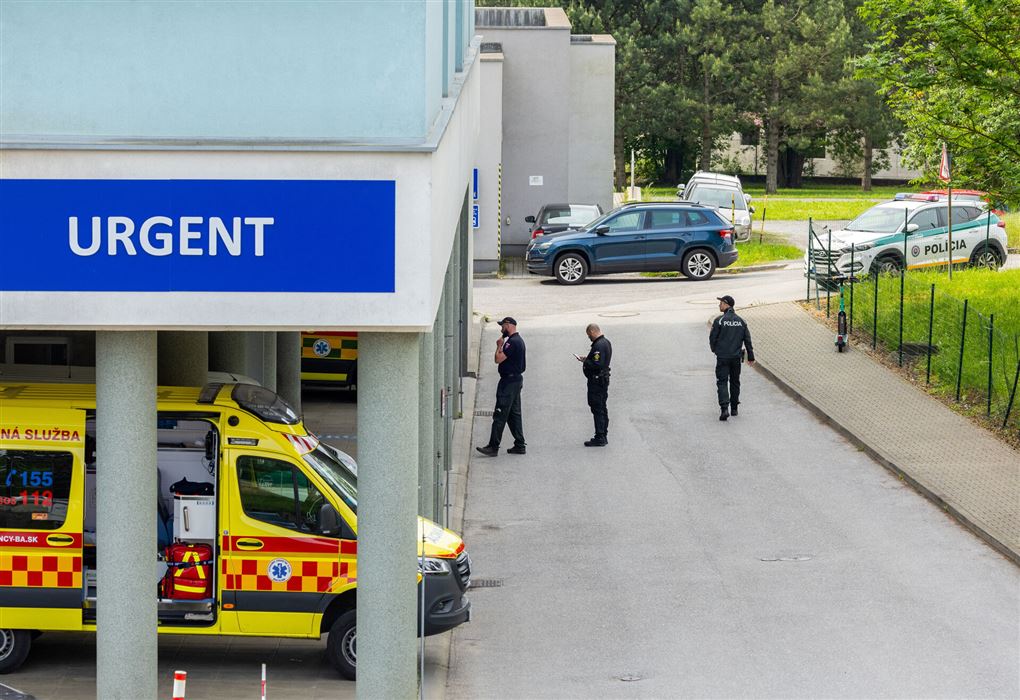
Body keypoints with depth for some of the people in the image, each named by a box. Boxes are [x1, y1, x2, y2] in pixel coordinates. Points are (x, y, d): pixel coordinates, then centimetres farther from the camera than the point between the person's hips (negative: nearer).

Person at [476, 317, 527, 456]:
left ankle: (493, 447, -11)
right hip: (517, 379, 11)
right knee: (514, 413, 14)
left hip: (509, 381, -11)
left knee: (500, 415, -10)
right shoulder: (519, 340, 15)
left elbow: (498, 359, -20)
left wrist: (499, 346, -7)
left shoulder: (512, 342, -18)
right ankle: (520, 445, 15)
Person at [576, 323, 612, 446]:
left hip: (596, 381, -11)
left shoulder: (599, 345, -21)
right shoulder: (606, 342, 12)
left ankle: (599, 438, -6)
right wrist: (586, 359, 9)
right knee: (602, 409, 16)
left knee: (597, 409, -7)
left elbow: (596, 365, -28)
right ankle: (604, 436, 22)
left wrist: (585, 362, -12)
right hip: (604, 379, 11)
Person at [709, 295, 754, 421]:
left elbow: (712, 338, -6)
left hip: (722, 357, -4)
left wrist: (714, 349, 14)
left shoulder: (719, 321, -10)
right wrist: (750, 356, 12)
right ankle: (734, 408, 23)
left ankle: (724, 408, -20)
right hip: (737, 357, 4)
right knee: (735, 382, 16)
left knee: (722, 382, -4)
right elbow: (747, 340, 6)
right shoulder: (741, 321, 4)